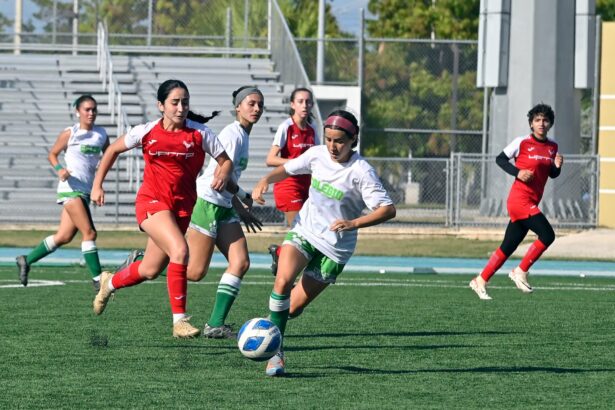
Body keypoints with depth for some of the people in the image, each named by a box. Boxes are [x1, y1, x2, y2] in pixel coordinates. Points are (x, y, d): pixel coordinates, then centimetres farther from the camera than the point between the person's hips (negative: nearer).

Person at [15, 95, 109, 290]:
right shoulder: (69, 133, -3)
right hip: (70, 188, -6)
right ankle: (97, 279, -13)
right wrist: (59, 169, -14)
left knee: (64, 236, 7)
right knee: (89, 232, -15)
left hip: (86, 190, 6)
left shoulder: (101, 135, 9)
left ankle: (26, 260, 21)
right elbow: (52, 154, 6)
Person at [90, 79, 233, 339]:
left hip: (182, 206, 3)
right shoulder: (146, 132, -5)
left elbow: (226, 161, 0)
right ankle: (180, 320, -22)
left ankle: (110, 283, 44)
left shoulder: (199, 133, -5)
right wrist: (97, 185, 8)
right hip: (151, 201, -3)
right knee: (180, 251, -27)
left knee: (151, 270, 12)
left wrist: (223, 174, -23)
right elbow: (113, 150, 10)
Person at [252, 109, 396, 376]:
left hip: (335, 247, -2)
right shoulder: (317, 154, -4)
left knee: (293, 308, -2)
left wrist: (354, 223, -34)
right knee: (283, 280, -25)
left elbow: (388, 210, -21)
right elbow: (287, 169, 14)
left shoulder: (361, 172, -18)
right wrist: (265, 181, -6)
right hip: (304, 231, 3)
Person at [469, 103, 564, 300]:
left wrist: (557, 166, -3)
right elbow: (500, 159, 1)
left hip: (532, 203, 7)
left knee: (508, 246, 9)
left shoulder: (552, 147, 11)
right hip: (519, 198, -7)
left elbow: (552, 174, 19)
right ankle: (521, 272, -6)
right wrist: (517, 172, -14)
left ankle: (480, 281, 18)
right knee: (547, 235, -19)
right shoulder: (522, 142, -7)